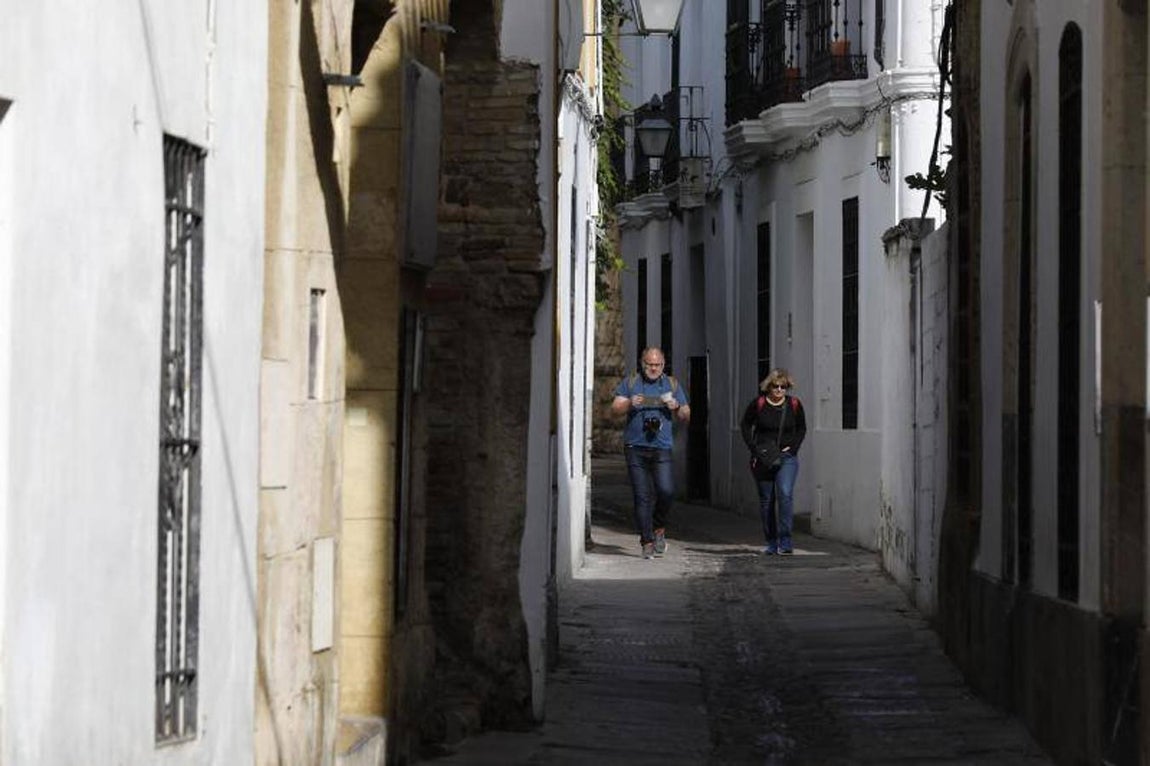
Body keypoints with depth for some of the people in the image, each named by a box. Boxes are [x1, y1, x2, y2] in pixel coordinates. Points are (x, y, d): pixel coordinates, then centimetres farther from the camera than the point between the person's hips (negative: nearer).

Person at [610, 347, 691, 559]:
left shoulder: (672, 385, 13)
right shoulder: (630, 383, 9)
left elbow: (686, 417, 15)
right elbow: (615, 408, 3)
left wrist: (677, 408, -7)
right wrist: (629, 404, -17)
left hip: (661, 449, 1)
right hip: (635, 448, -1)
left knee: (666, 491, -15)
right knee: (643, 496, -4)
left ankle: (659, 529, 10)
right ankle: (647, 542, 3)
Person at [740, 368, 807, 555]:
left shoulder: (794, 405, 1)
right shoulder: (758, 404, -3)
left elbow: (802, 428, 14)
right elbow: (745, 426, 6)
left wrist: (793, 447, 0)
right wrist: (754, 449, -4)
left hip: (786, 457, -1)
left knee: (786, 494, -19)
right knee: (766, 500, 6)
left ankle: (785, 540, -18)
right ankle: (771, 543, 17)